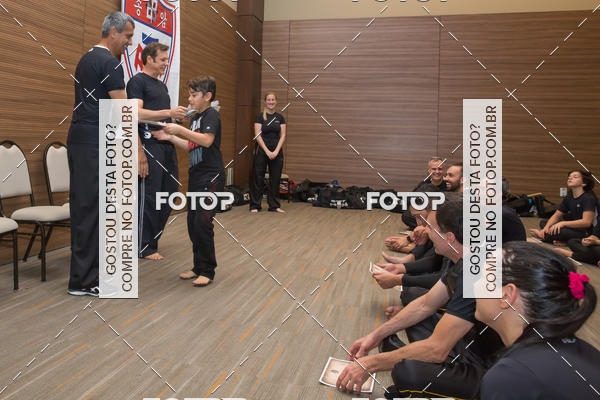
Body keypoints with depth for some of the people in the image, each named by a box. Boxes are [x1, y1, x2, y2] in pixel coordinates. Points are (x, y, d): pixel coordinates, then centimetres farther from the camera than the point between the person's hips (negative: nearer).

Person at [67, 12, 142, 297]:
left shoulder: (86, 59, 21)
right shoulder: (110, 62, -10)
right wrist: (137, 150, -13)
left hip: (78, 139, 10)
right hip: (96, 144, -10)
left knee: (83, 206, 12)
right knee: (92, 208, -6)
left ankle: (85, 271, 22)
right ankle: (83, 281, 1)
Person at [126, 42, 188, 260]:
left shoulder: (162, 85, 23)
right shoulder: (137, 81, -4)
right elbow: (137, 113, -18)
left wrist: (178, 115, 12)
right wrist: (169, 113, -23)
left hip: (166, 144, 9)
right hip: (149, 144, -9)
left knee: (169, 191, 10)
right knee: (149, 197, -5)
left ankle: (153, 238, 23)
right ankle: (144, 248, 4)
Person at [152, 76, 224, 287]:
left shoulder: (211, 115, -8)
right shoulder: (195, 118, 18)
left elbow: (206, 141, -24)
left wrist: (180, 129, -24)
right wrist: (169, 137, 11)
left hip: (211, 176, -9)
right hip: (196, 176, 9)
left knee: (202, 221, -12)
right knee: (192, 222, 9)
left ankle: (207, 271, 0)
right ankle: (199, 267, 20)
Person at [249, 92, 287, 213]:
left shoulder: (280, 117, 7)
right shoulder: (260, 116, -3)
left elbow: (282, 136, 3)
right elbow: (258, 136, -9)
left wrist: (276, 151, -10)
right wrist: (267, 151, -15)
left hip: (276, 151, 3)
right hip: (262, 151, -3)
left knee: (275, 178, 7)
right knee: (258, 178, 1)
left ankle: (274, 205, 16)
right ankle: (255, 205, 10)